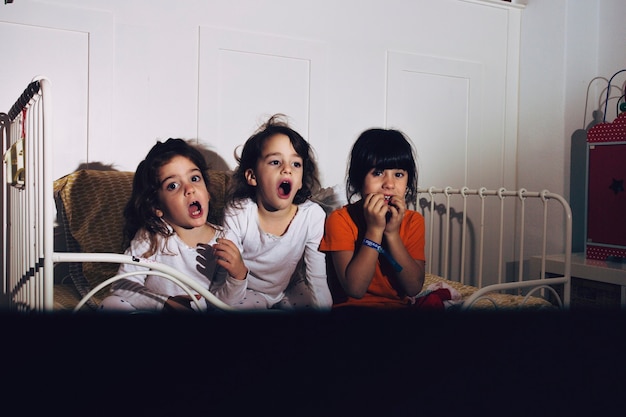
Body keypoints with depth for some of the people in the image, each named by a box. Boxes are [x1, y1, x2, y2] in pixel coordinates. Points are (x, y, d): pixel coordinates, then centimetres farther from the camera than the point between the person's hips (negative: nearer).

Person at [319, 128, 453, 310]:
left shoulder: (413, 221, 2)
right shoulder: (340, 219, -8)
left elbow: (414, 288, -7)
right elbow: (355, 289, -17)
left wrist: (392, 232, -16)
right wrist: (374, 229, -20)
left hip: (400, 303, 5)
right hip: (353, 305, -4)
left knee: (434, 301, -21)